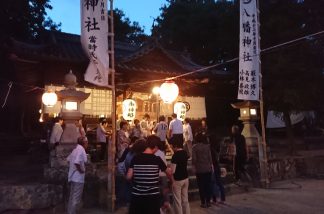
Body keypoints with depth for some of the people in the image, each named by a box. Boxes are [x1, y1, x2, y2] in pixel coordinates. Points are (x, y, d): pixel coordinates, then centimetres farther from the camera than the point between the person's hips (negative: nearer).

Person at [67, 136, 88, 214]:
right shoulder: (81, 149, -17)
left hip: (73, 176, 10)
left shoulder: (76, 149, 12)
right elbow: (76, 162, -30)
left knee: (72, 198, 17)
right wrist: (81, 170, -17)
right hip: (78, 178, -10)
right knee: (76, 199, -3)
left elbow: (69, 159, 22)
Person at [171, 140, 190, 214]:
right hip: (185, 178, 7)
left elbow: (173, 171, -21)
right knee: (185, 199, 16)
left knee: (178, 201, 5)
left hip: (177, 180, -7)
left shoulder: (175, 155, -21)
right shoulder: (185, 153, 1)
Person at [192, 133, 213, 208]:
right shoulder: (207, 146, -1)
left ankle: (203, 202, 8)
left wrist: (194, 166, 2)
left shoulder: (194, 147, -7)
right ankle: (208, 202, 14)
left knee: (201, 186, 4)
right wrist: (211, 165, 10)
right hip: (208, 168, 2)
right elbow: (210, 157, 1)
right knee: (208, 185, 9)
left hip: (199, 169, -2)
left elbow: (194, 159, -9)